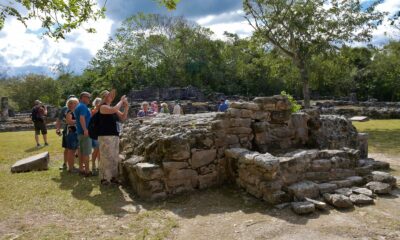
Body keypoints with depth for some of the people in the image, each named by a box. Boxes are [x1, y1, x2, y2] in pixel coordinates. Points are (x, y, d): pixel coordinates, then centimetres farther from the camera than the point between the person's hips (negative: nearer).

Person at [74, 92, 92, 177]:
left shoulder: (78, 106, 17)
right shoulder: (83, 106, -14)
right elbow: (82, 118, -27)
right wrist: (85, 130, -30)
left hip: (80, 132, 10)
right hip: (85, 132, -10)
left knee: (81, 151, 15)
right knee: (86, 152, -5)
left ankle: (81, 169, 22)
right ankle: (87, 171, -1)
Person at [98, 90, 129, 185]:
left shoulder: (112, 107, 15)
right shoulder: (103, 107, -7)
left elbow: (123, 118, 15)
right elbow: (114, 110, -26)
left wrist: (126, 107, 1)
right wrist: (121, 101, -12)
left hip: (115, 135, 8)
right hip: (105, 136, -8)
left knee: (114, 157, 10)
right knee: (106, 157, -5)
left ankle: (112, 176, 20)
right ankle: (103, 178, 5)